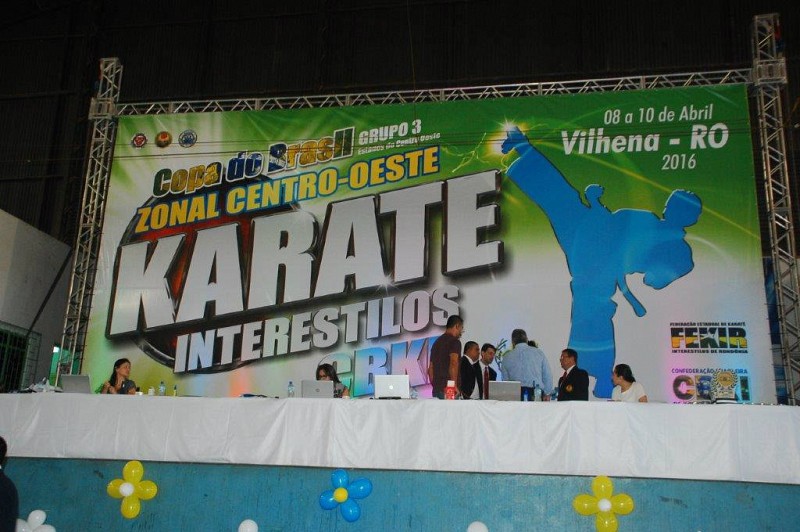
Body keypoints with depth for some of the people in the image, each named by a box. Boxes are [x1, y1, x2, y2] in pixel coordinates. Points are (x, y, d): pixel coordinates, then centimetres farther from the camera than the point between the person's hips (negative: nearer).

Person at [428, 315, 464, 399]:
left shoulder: (437, 342, 19)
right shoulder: (454, 341, -5)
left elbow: (430, 369, 21)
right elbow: (453, 364, -20)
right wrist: (455, 386, -20)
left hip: (436, 389, 8)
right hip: (448, 390, -8)